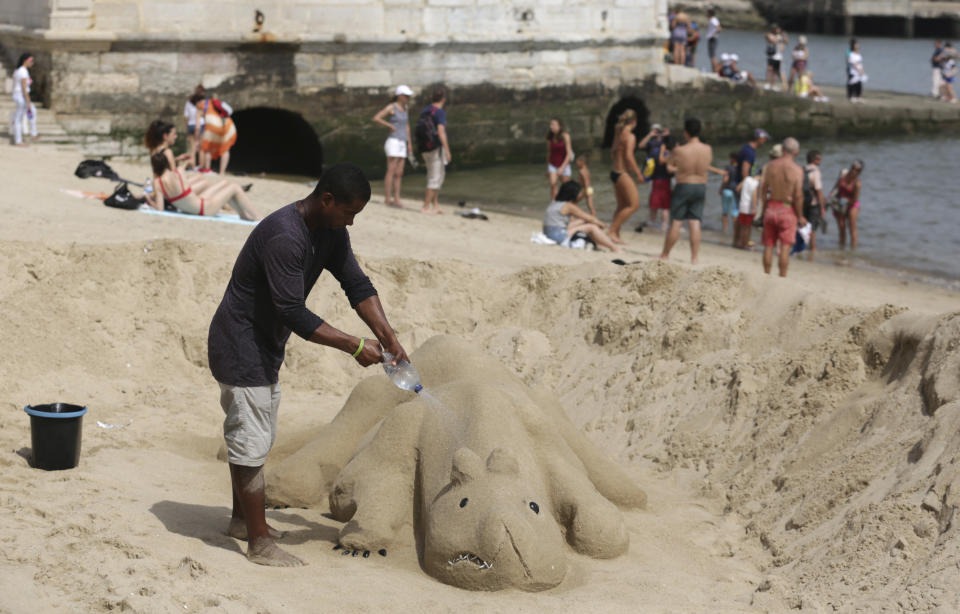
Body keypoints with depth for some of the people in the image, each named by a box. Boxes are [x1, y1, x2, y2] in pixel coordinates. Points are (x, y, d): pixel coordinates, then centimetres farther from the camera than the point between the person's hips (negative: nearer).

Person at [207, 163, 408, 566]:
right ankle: (260, 543, 1)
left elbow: (357, 285, 3)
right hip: (240, 347, -10)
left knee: (255, 436, 21)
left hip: (265, 347, 10)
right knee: (251, 442, -5)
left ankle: (242, 519, 36)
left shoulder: (330, 234, 0)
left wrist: (387, 336, -10)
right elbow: (294, 314, -32)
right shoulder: (284, 237, -31)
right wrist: (354, 347, -29)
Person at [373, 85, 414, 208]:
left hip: (402, 143, 8)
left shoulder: (406, 108, 14)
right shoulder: (391, 107, -8)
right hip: (393, 141, -8)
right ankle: (388, 199, -9)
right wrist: (390, 126, -12)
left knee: (399, 174, 5)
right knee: (391, 171, -9)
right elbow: (376, 118, -15)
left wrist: (409, 143, 18)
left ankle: (396, 199, 5)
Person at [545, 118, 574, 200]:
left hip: (564, 165, -2)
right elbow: (549, 152, 8)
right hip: (553, 165, 2)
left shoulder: (565, 136, -17)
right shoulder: (550, 137, -5)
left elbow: (569, 154, -18)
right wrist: (547, 169, 15)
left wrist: (562, 168, -27)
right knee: (553, 184, -20)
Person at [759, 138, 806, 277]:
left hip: (771, 208, 4)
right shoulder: (797, 170, -12)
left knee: (768, 246, 11)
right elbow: (798, 195, -14)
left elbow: (761, 190, 3)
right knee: (785, 247, 1)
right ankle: (782, 276, 1)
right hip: (787, 210, -4)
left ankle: (766, 275, 17)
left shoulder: (769, 166, 0)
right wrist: (800, 216, -5)